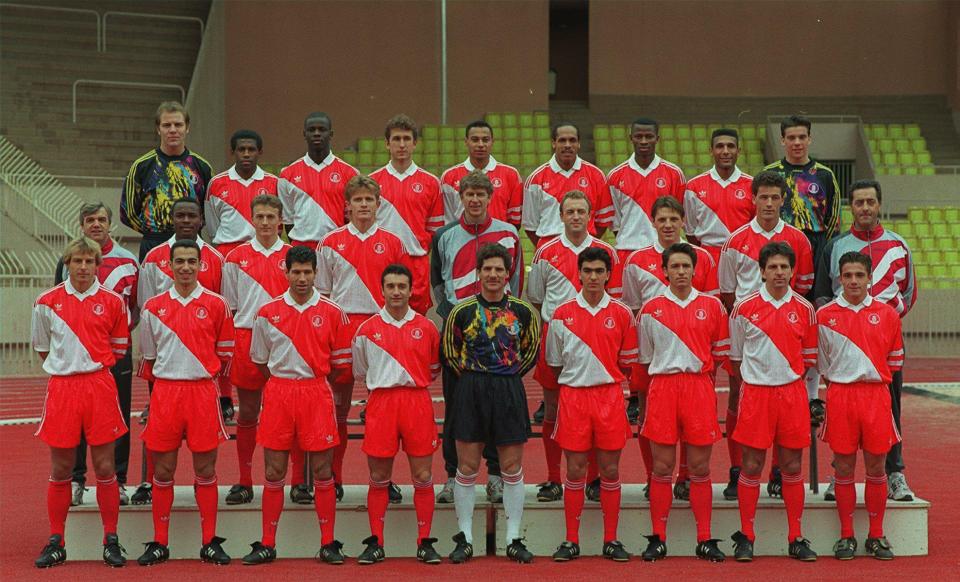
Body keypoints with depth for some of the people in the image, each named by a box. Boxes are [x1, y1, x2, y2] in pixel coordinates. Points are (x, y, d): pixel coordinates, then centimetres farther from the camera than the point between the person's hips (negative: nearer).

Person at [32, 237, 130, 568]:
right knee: (60, 471, 5)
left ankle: (111, 541, 9)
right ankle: (55, 543, 13)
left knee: (105, 468, 1)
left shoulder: (112, 302, 2)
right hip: (61, 388, 1)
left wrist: (92, 366, 8)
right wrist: (66, 366, 12)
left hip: (100, 387, -1)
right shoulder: (47, 302, 4)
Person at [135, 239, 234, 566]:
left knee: (205, 470, 2)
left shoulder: (215, 305, 2)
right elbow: (148, 357, 15)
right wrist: (162, 380, 10)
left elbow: (224, 354, 8)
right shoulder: (153, 307, 7)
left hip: (202, 390, -1)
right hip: (164, 391, 1)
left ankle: (210, 542, 9)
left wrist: (203, 376, 6)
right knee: (163, 470, 4)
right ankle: (159, 543, 10)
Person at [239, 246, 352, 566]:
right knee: (273, 473, 4)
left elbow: (341, 362, 8)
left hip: (317, 394, -1)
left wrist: (311, 378, 6)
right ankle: (267, 545, 10)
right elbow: (260, 360, 15)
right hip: (278, 392, 1)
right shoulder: (268, 313, 5)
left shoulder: (332, 313, 2)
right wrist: (286, 377, 8)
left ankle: (328, 544, 8)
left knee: (322, 472, 1)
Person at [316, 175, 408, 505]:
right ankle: (334, 478, 10)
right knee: (338, 406, 4)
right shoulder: (331, 243, 7)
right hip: (341, 326, 0)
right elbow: (321, 293, 10)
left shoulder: (392, 243, 8)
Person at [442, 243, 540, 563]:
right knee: (467, 467, 2)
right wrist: (469, 376, 6)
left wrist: (510, 376, 10)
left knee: (512, 468, 4)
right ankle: (465, 539, 11)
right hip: (471, 392, -1)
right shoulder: (462, 311, -1)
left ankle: (513, 540, 11)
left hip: (510, 391, 1)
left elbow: (532, 350, 14)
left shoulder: (522, 311, 3)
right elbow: (450, 351, 9)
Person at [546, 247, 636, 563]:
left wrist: (606, 381, 6)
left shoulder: (621, 314, 3)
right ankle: (571, 540, 9)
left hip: (609, 397, 0)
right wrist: (577, 378, 7)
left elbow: (627, 364, 10)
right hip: (573, 395, 0)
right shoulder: (562, 314, 3)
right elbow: (555, 362, 10)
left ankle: (611, 540, 10)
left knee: (610, 470, 3)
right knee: (575, 471, 2)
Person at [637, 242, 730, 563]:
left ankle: (705, 540, 7)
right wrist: (665, 375, 10)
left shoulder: (712, 305, 7)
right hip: (662, 387, 0)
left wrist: (700, 376, 9)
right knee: (662, 468, 0)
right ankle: (657, 539, 5)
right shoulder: (650, 309, 6)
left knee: (700, 468, 3)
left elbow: (720, 352, 13)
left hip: (700, 388, 0)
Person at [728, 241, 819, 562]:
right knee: (752, 466, 0)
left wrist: (790, 376, 8)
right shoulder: (744, 308, 0)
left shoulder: (804, 309, 5)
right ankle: (746, 537, 7)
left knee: (792, 466, 5)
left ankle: (796, 539, 11)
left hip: (792, 393, 2)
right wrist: (752, 378, 6)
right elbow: (734, 357, 10)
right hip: (755, 392, -2)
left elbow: (809, 357, 15)